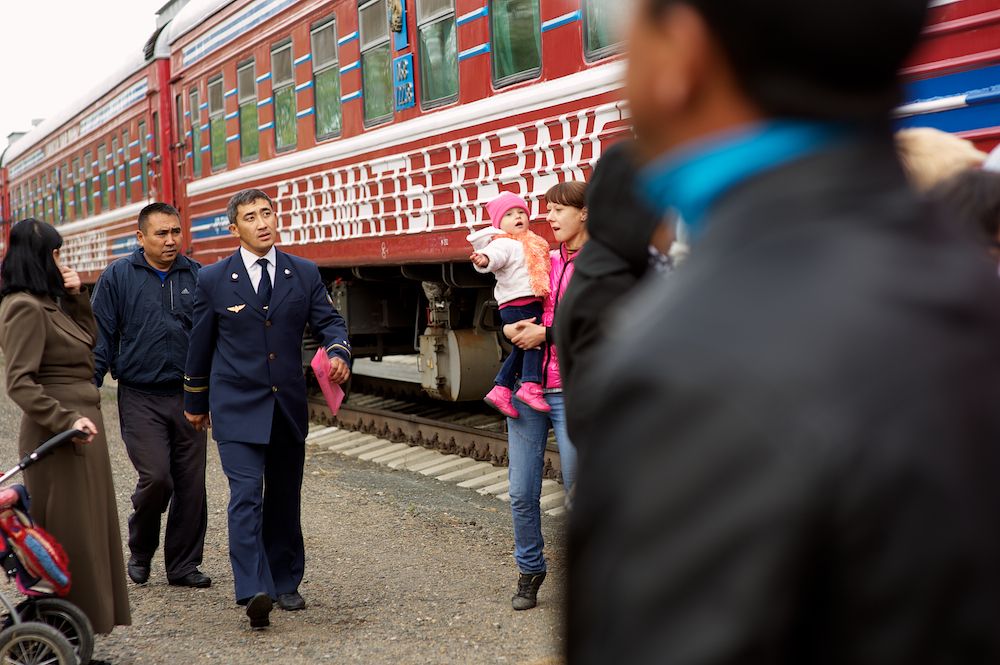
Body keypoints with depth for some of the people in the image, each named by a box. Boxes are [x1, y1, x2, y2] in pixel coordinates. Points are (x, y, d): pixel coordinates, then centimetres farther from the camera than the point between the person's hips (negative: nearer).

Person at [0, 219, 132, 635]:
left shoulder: (49, 302, 12)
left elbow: (91, 338, 21)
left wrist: (77, 297, 7)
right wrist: (67, 421, -28)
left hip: (81, 424, 10)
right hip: (59, 435, -10)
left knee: (90, 527, 15)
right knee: (68, 534, -2)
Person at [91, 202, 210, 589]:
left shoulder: (196, 276, 7)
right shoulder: (118, 277, 1)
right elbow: (101, 338, 2)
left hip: (188, 396, 3)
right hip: (140, 397, -3)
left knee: (191, 484, 3)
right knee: (156, 478, -12)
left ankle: (183, 564, 16)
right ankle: (140, 551, 15)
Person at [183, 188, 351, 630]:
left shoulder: (304, 274, 5)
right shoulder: (213, 280, 0)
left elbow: (329, 322, 6)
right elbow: (200, 344, 8)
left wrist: (339, 352, -18)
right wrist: (195, 402, 15)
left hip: (289, 406, 3)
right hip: (237, 406, -3)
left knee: (285, 499, 12)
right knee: (247, 496, -16)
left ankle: (285, 582, 26)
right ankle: (254, 592, -22)